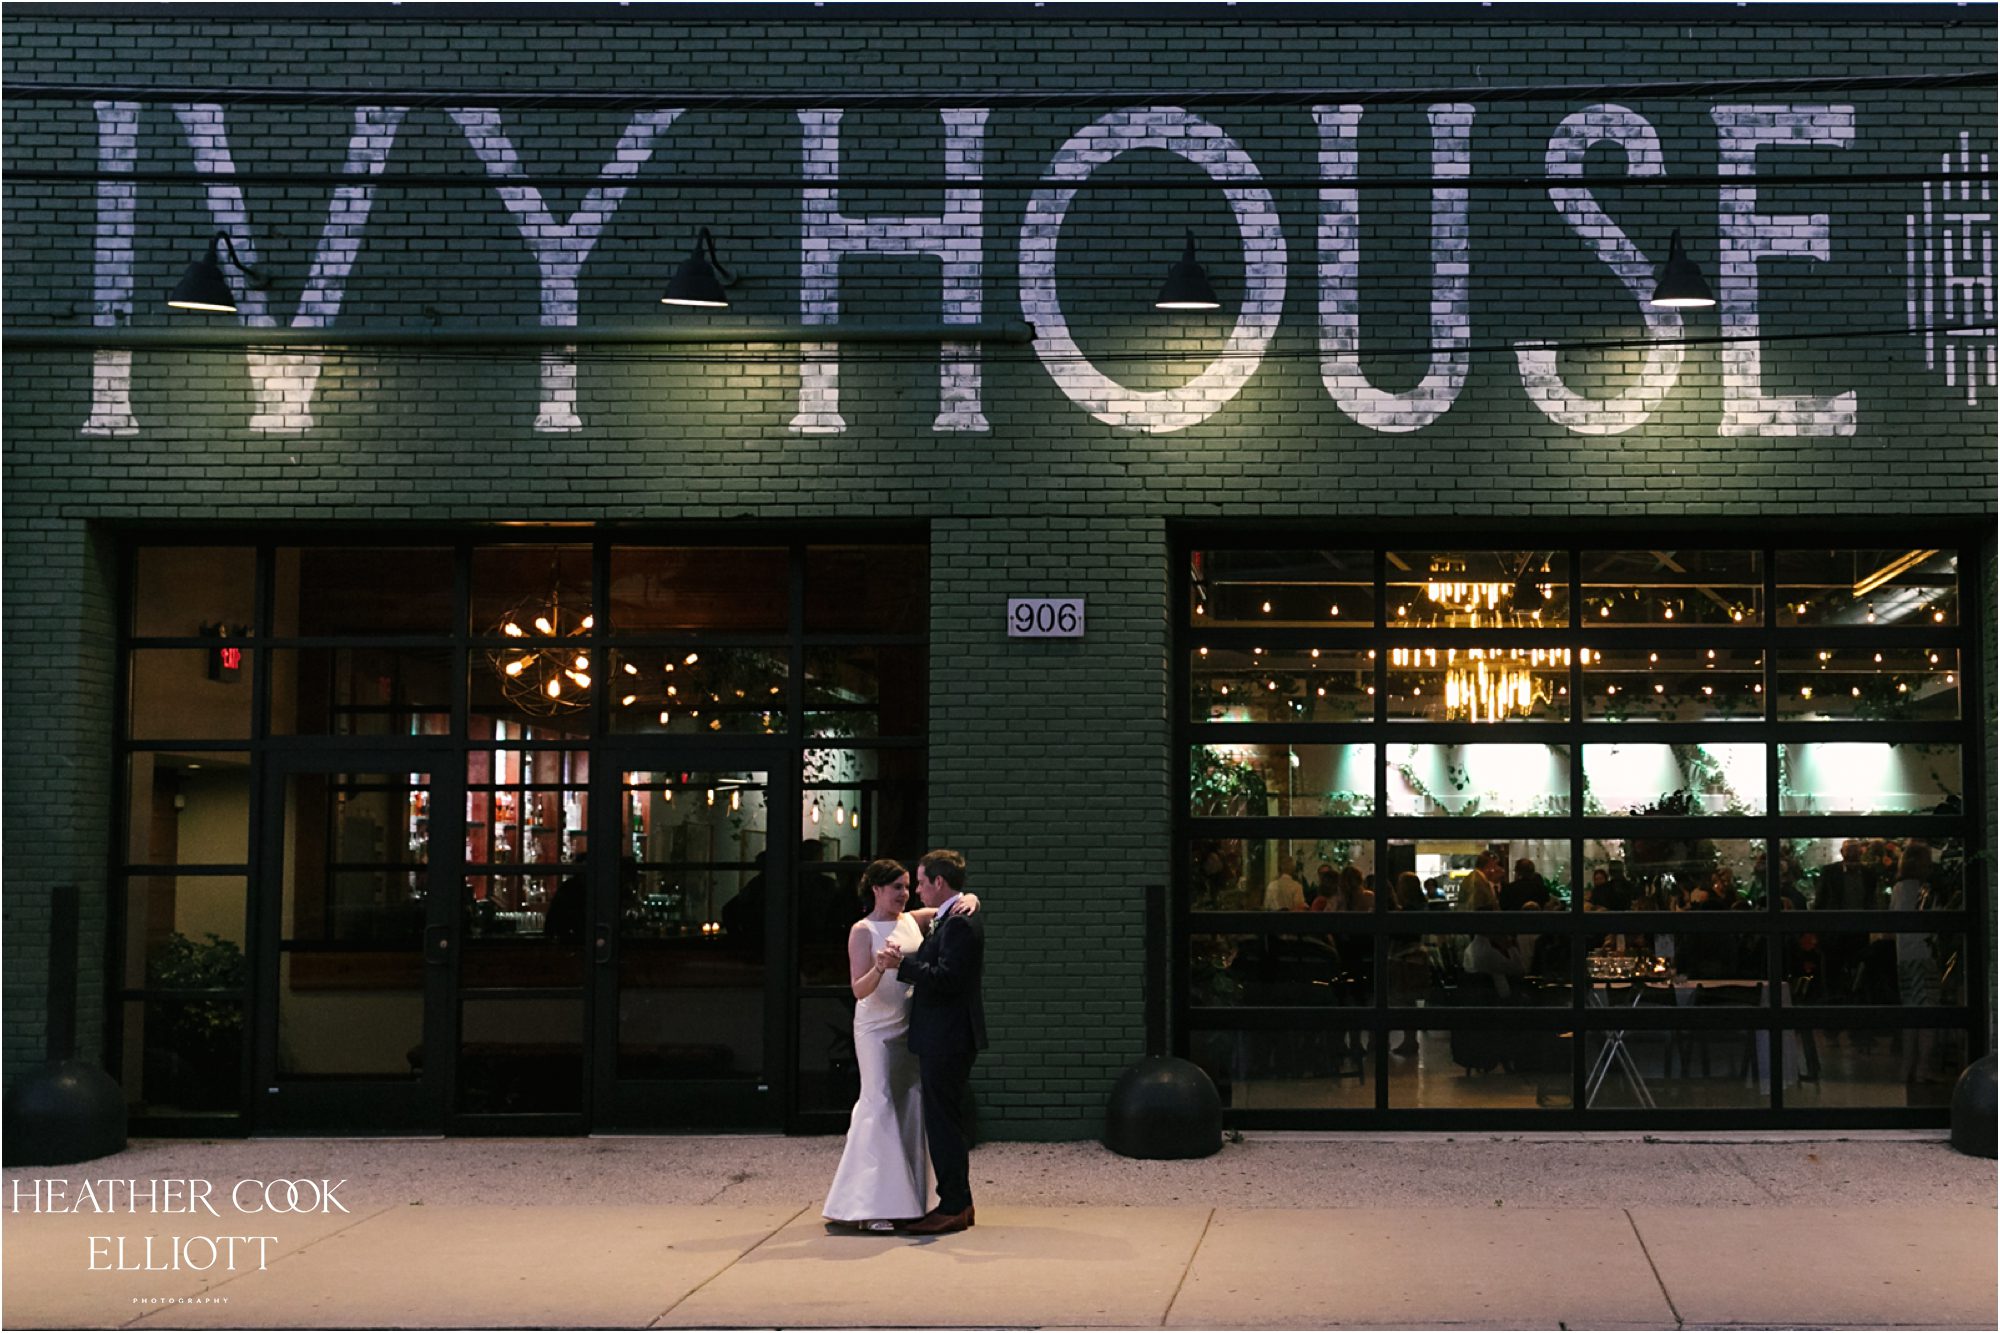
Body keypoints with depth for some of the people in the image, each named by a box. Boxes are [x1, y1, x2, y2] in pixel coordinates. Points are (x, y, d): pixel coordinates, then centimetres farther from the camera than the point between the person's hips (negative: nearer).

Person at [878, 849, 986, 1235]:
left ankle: (953, 1207, -2)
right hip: (945, 1039, 11)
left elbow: (947, 978, -24)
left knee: (944, 1121, -6)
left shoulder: (959, 922, -16)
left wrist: (902, 964, -21)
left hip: (946, 1040, -11)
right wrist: (903, 962, 9)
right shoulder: (955, 919, 17)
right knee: (945, 1121, 15)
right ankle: (957, 1203, 21)